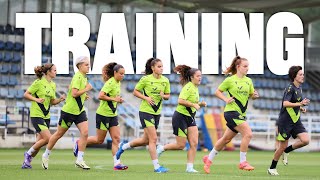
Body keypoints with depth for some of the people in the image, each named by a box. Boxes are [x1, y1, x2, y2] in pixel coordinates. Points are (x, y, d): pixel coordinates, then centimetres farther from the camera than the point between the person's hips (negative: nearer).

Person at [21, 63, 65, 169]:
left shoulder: (53, 85, 11)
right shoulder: (39, 82, -11)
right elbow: (26, 94, -7)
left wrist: (60, 99, -1)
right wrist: (36, 99, -21)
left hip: (46, 116, 8)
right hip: (37, 115, -8)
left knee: (40, 142, 6)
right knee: (48, 138, -17)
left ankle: (27, 161, 19)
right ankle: (28, 154, 2)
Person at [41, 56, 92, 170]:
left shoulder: (84, 77, 10)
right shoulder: (78, 77, -18)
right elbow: (74, 93, -27)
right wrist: (86, 89, -18)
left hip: (79, 110, 8)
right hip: (69, 110, -8)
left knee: (85, 133, -11)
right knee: (59, 134, 6)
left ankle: (79, 160, -8)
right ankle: (46, 155, 25)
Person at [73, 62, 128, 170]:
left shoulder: (118, 83, 9)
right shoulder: (110, 83, -19)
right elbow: (100, 96, -28)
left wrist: (118, 99, 6)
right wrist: (114, 99, -25)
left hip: (113, 115, 8)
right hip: (103, 114, -8)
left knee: (116, 138, -4)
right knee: (99, 140, 3)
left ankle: (117, 163, -8)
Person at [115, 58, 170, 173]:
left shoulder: (165, 81, 3)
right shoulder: (146, 79, -9)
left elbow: (167, 96, 13)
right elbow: (135, 92, -1)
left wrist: (163, 96, -10)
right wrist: (146, 98, -16)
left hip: (157, 113, 6)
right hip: (146, 111, -6)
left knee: (145, 140, 13)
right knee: (153, 139, -13)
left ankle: (124, 146, 36)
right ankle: (156, 166, -10)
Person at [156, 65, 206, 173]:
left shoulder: (195, 87, 12)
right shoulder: (188, 87, -17)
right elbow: (180, 101, -28)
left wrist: (200, 104, 8)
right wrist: (194, 104, -27)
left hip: (190, 118, 9)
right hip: (180, 117, -9)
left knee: (194, 143, -4)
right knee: (181, 145, -3)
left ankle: (190, 167, -1)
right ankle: (161, 148, 20)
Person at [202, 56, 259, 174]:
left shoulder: (248, 81, 10)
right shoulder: (230, 80, -6)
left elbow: (251, 95, 18)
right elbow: (218, 92, 2)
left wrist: (255, 95, -4)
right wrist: (226, 99, -13)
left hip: (241, 113, 7)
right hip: (231, 111, -7)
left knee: (226, 139, 14)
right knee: (248, 134, -20)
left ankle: (209, 159, 29)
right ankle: (243, 162, -12)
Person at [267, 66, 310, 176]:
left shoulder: (299, 88, 12)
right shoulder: (290, 88, -15)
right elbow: (285, 103, -28)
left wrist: (301, 108, 10)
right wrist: (300, 104, -35)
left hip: (296, 121, 7)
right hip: (285, 121, -7)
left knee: (305, 140, -12)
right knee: (283, 146, -2)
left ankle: (286, 151, 12)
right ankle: (272, 168, 17)